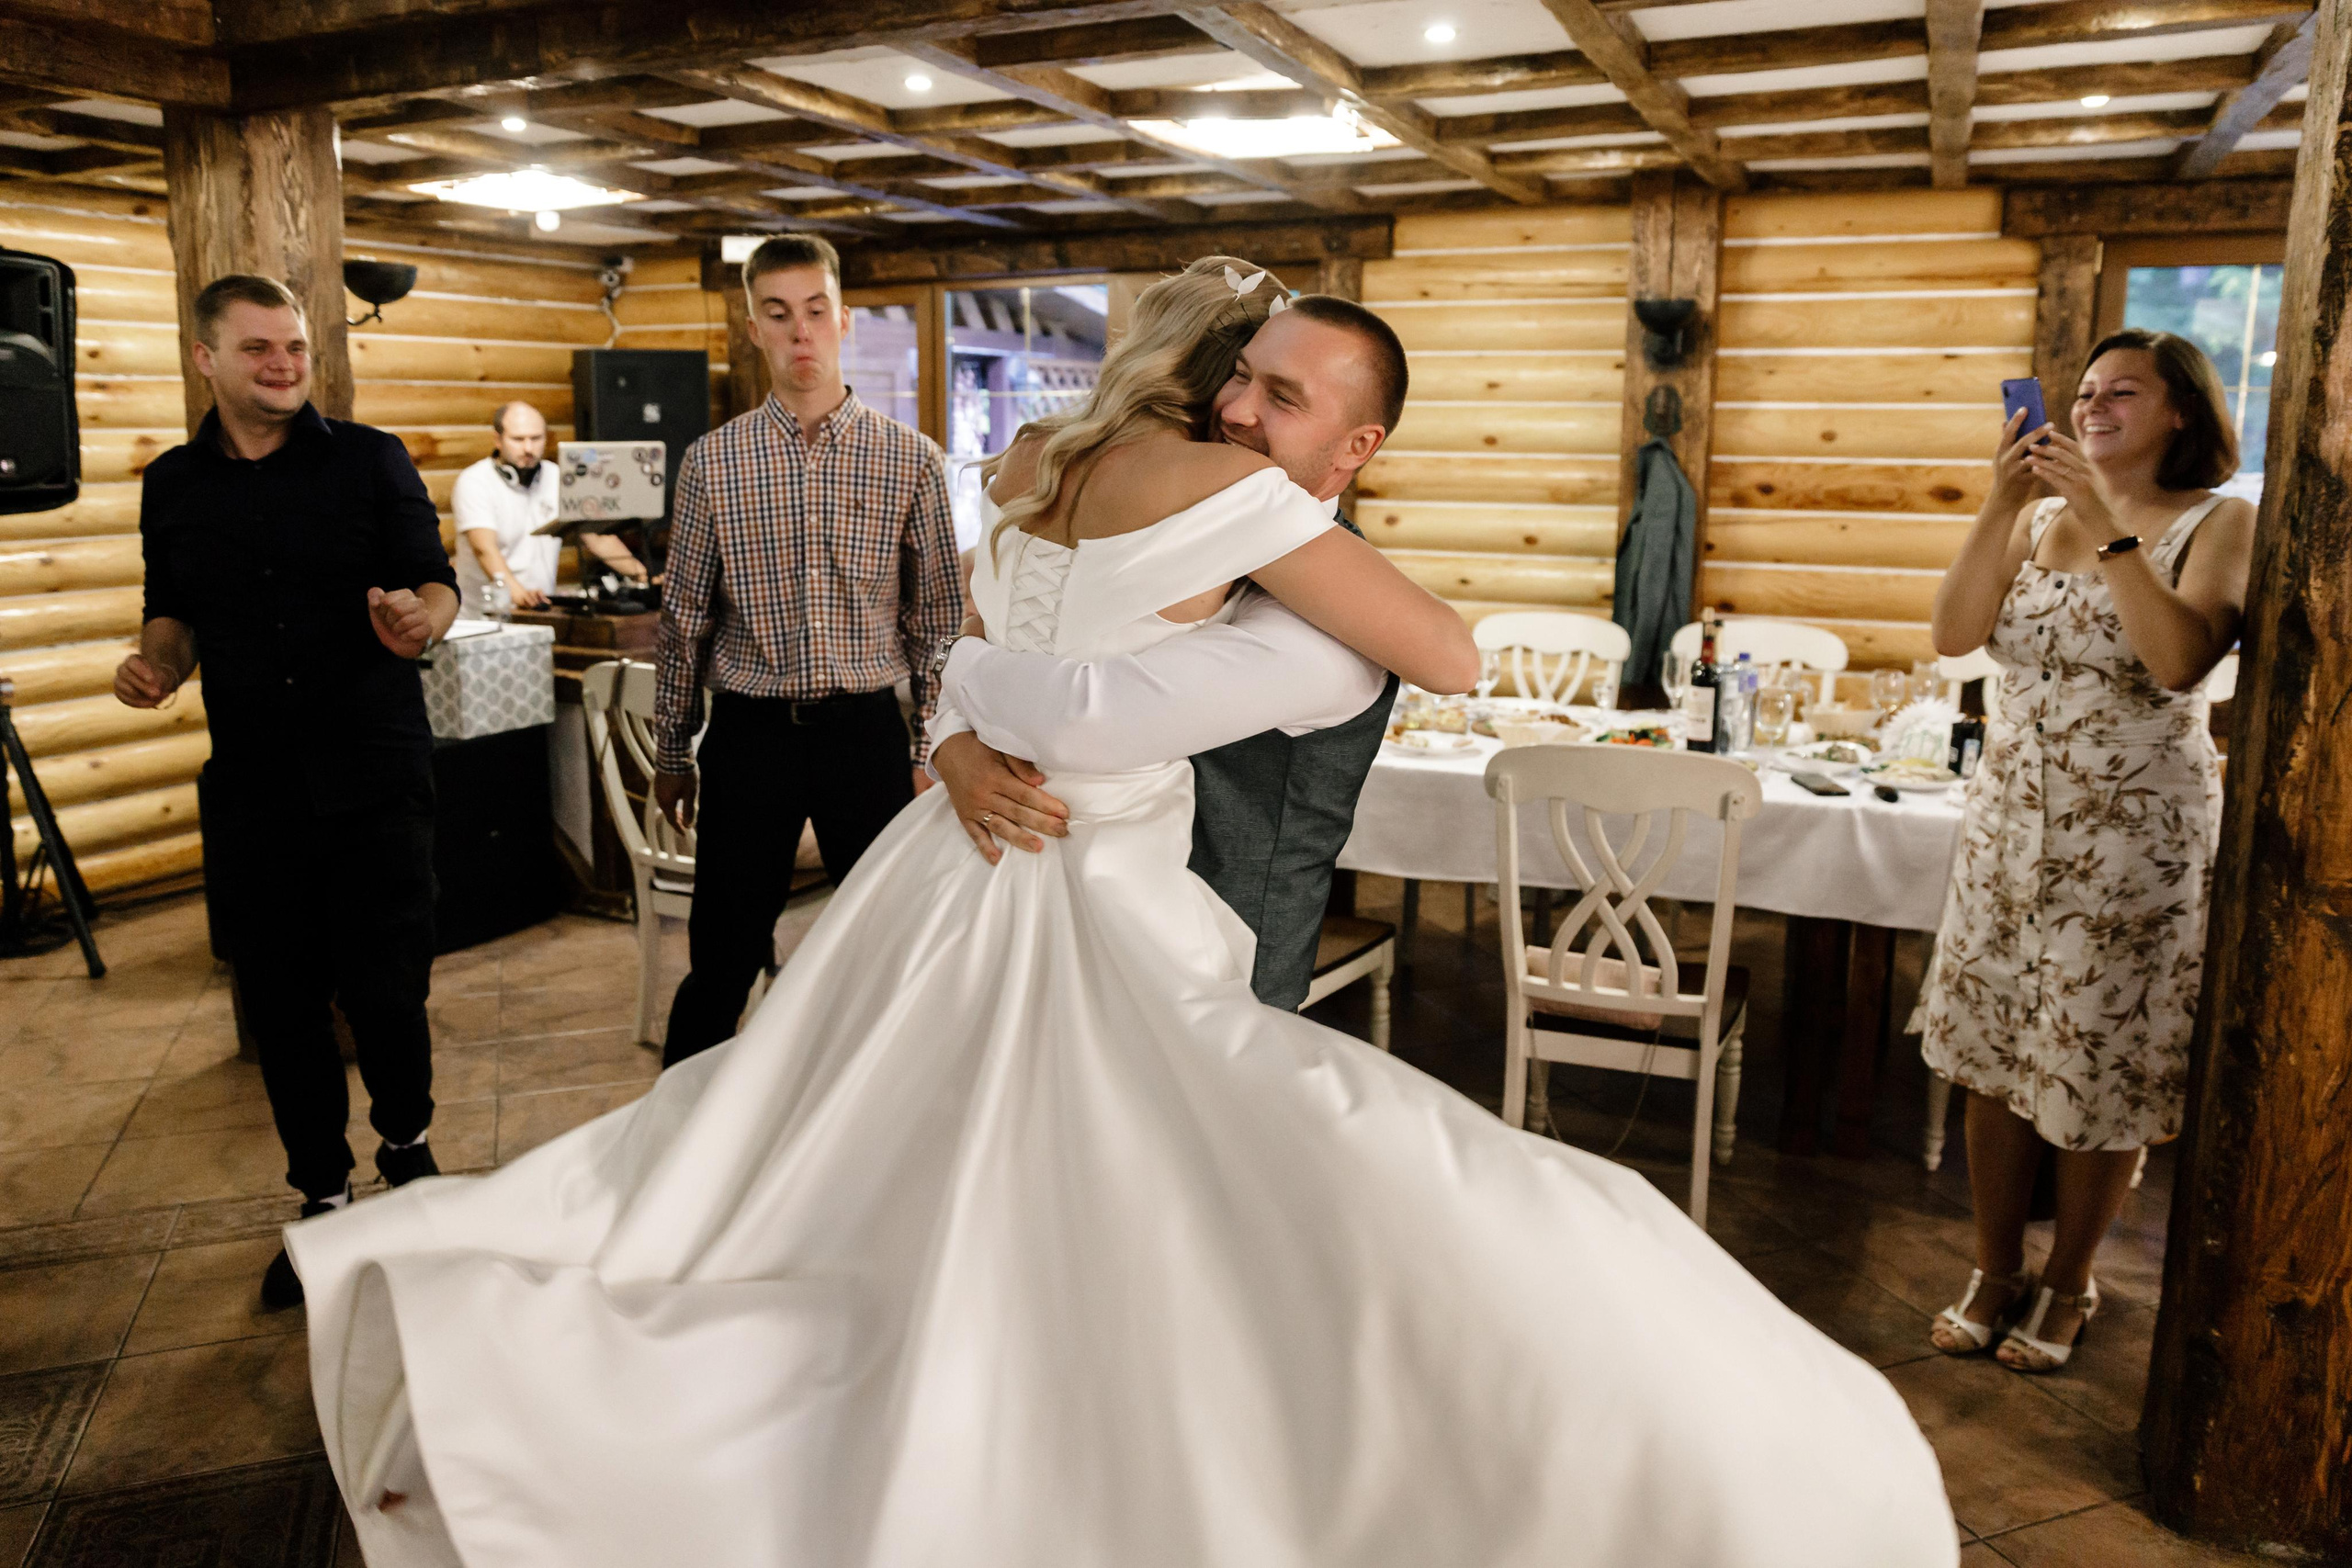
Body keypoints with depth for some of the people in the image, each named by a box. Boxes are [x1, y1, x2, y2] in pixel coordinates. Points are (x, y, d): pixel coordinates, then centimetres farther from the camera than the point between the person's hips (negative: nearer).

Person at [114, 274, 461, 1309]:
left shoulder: (369, 460, 1)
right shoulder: (173, 486, 10)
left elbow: (435, 581, -2)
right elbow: (175, 613, 18)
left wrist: (420, 620, -25)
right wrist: (158, 662, -4)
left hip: (374, 777, -3)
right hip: (251, 789, 3)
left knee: (386, 991, -3)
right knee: (282, 1005, 9)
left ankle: (407, 1145, 28)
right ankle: (322, 1196, 27)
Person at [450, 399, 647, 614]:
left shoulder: (558, 479, 10)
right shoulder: (474, 482, -6)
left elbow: (599, 539, 9)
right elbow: (484, 548, -20)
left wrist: (642, 575, -7)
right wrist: (516, 592, -39)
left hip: (542, 611, 4)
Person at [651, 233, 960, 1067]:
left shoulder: (911, 458, 0)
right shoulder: (711, 462, 2)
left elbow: (939, 615, 3)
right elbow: (684, 616, 8)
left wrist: (934, 750, 2)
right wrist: (672, 749, 11)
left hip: (868, 729, 0)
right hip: (750, 731, 0)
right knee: (722, 959, 8)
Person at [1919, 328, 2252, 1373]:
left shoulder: (2219, 524, -3)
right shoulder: (2040, 515, 8)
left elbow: (2181, 660, -21)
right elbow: (1953, 634, -6)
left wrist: (2106, 525, -23)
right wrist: (2001, 508, -14)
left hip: (2133, 836, -4)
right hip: (2010, 818, 4)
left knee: (2100, 1072, 5)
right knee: (1990, 1059, 8)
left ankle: (2067, 1284, 26)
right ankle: (1995, 1272, 25)